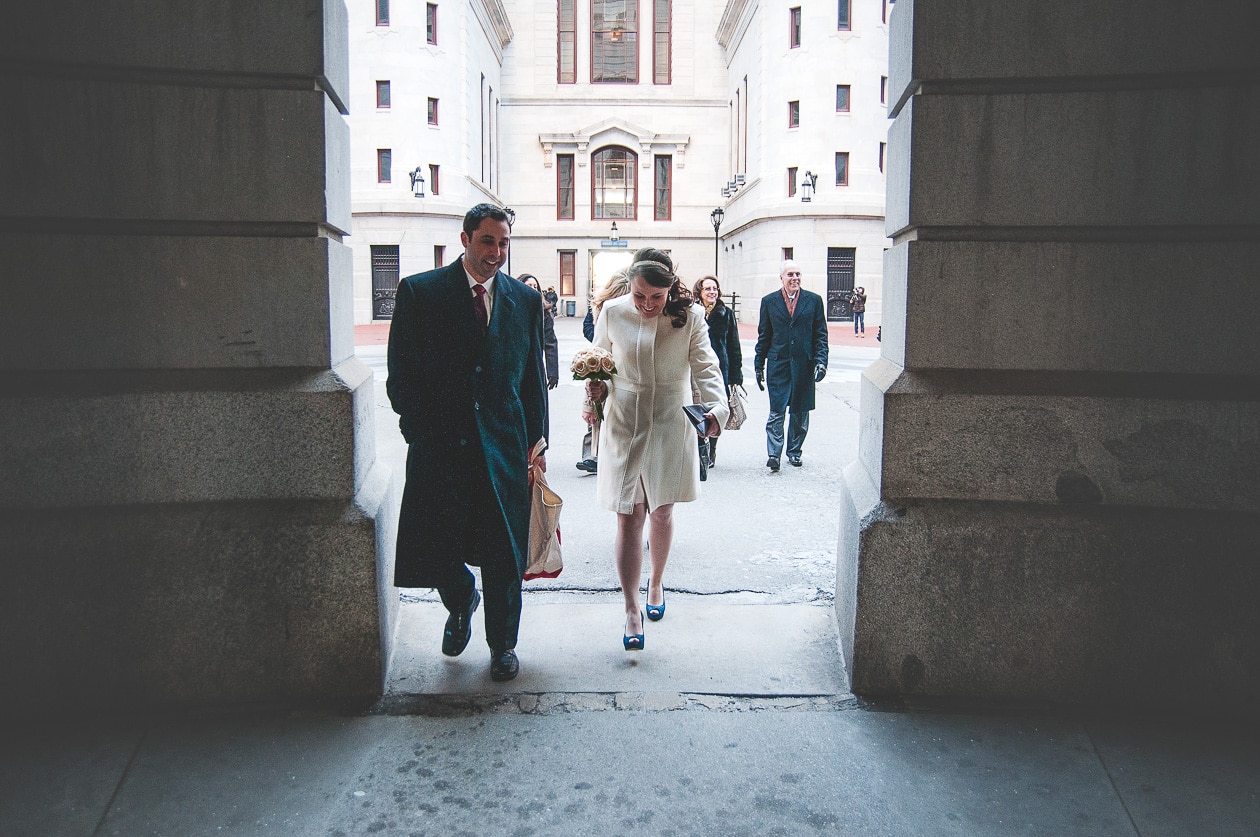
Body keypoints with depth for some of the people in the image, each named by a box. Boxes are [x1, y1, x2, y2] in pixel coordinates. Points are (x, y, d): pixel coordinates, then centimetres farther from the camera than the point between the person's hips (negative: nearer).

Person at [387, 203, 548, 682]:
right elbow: (401, 375, 1)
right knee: (436, 549, 5)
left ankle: (502, 644, 29)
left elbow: (533, 378, 11)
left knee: (504, 558, 7)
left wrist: (537, 442, 6)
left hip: (505, 447, 2)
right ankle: (461, 604, 39)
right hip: (440, 447, -1)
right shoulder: (419, 292, 1)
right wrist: (420, 433, -6)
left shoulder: (525, 300, 8)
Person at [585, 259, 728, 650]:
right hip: (623, 423, 0)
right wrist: (596, 389, -14)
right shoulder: (612, 313, -5)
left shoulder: (689, 316, -8)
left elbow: (705, 367, -11)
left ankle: (656, 582, 38)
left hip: (670, 425, 0)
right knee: (629, 517, -2)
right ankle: (631, 610, 4)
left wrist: (717, 405, -30)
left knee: (661, 512, 13)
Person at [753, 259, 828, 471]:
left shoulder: (814, 300, 5)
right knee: (776, 412, -6)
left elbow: (821, 334, 5)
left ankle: (794, 451, 23)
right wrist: (759, 365, 7)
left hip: (804, 365, 1)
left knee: (800, 412, 9)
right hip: (778, 364, -1)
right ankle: (773, 454, -3)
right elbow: (763, 335, 9)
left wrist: (821, 361, -5)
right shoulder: (769, 301, 5)